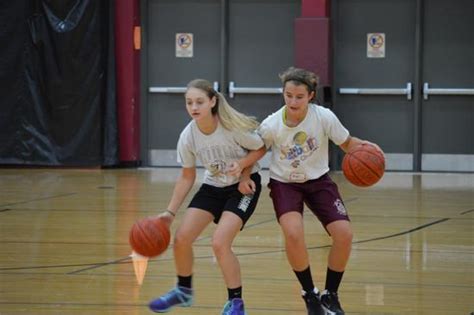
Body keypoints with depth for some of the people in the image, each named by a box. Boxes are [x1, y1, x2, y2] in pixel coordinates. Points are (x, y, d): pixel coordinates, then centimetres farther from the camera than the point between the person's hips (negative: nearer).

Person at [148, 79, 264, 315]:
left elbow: (260, 148, -8)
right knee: (181, 238, -2)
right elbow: (187, 177, -1)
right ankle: (184, 291, 25)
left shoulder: (233, 127, -28)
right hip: (213, 187, 5)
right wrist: (170, 212, -7)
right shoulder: (188, 136, -15)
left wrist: (245, 174, -20)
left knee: (220, 242, -21)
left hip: (243, 186, -5)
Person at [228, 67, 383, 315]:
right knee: (293, 233, -28)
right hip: (284, 183, -2)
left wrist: (363, 146, -27)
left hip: (318, 180, 2)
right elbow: (261, 148, 0)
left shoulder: (324, 117, -21)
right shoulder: (271, 125, -21)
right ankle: (310, 294, -4)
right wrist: (244, 163, -19)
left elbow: (346, 143, -6)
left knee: (344, 234, -14)